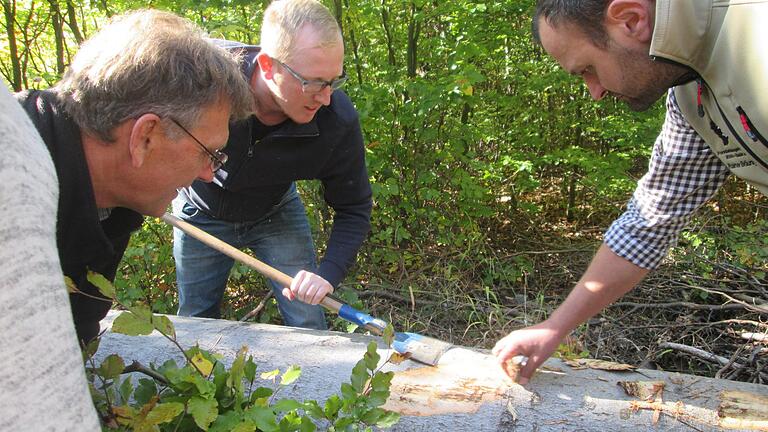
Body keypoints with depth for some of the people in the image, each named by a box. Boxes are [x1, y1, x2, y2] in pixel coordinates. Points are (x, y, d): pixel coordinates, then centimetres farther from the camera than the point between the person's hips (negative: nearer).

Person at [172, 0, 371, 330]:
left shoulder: (338, 121, -32)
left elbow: (353, 209, -19)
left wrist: (328, 274, -33)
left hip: (276, 213, 0)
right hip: (202, 213, 0)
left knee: (308, 324, -1)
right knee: (195, 322, 16)